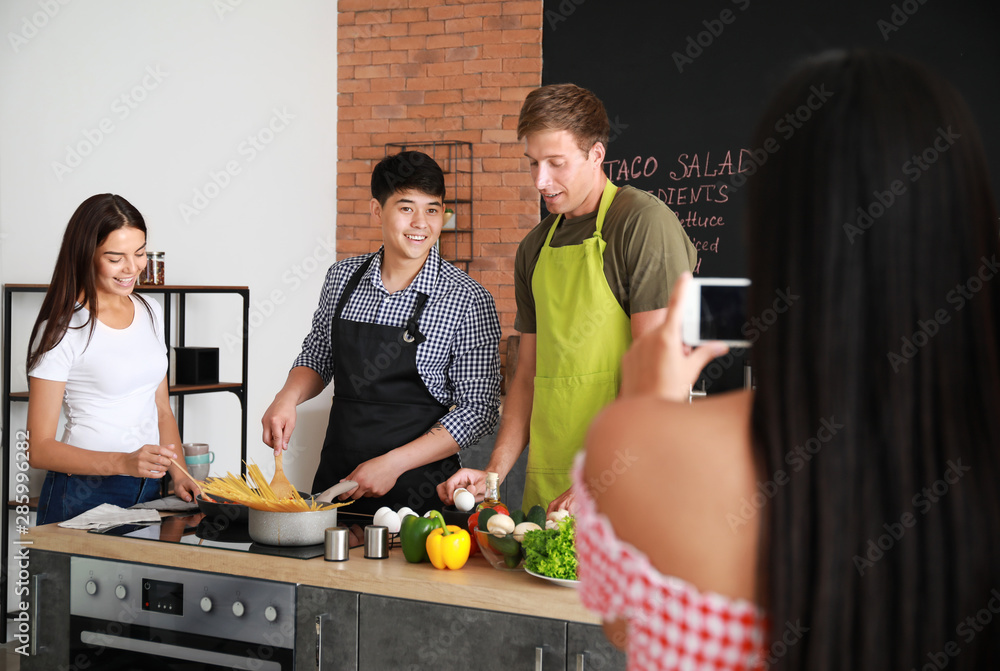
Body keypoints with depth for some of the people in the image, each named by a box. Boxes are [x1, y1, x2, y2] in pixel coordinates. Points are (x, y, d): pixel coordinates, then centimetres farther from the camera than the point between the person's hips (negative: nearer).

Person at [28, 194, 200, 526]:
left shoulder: (150, 312, 8)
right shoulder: (63, 330, -12)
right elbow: (39, 448, -13)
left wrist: (179, 474, -2)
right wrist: (124, 462, -25)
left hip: (148, 490, 6)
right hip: (84, 495, -6)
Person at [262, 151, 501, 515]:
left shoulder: (468, 300, -11)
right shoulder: (342, 277, 2)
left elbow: (478, 410, -11)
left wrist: (394, 463, -16)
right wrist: (288, 397, -4)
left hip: (416, 490, -4)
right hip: (336, 477, 4)